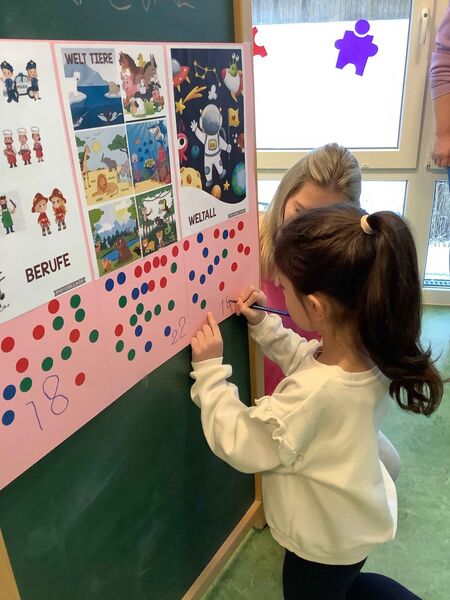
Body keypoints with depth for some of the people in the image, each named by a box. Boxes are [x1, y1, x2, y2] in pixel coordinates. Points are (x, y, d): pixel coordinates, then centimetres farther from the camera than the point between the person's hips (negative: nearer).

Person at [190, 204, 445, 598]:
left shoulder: (313, 395, -44)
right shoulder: (373, 348, -21)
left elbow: (239, 446, -26)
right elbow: (308, 361, 2)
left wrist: (209, 369, -21)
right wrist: (264, 326, -5)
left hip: (326, 541, -7)